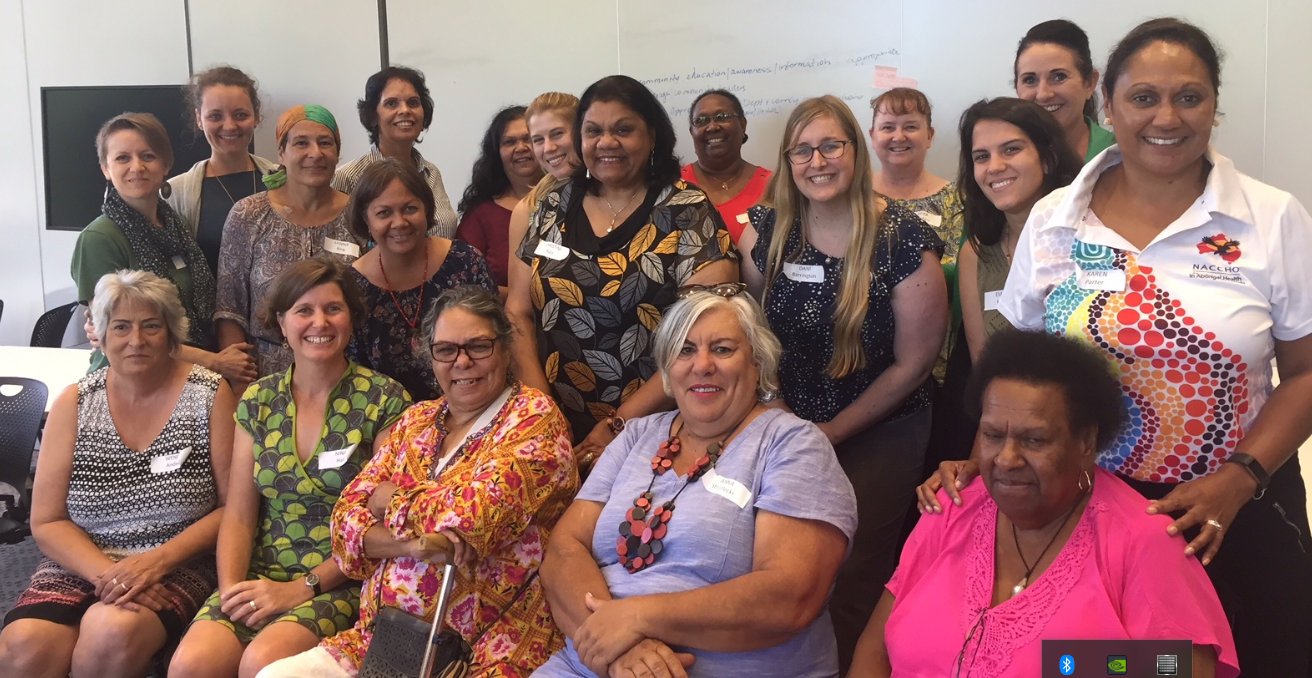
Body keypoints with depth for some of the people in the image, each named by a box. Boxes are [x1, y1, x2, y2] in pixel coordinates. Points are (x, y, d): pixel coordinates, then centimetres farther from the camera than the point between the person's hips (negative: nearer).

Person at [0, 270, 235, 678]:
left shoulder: (209, 395, 0)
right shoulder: (74, 404, 7)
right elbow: (47, 522, 4)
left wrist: (158, 561, -15)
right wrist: (107, 574, -14)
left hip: (178, 567, -2)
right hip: (81, 565, 2)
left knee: (112, 633, -32)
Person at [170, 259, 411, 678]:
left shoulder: (384, 401, -3)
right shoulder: (257, 402, 10)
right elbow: (239, 515, 8)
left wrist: (301, 588, -13)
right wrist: (231, 589, -10)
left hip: (341, 583, -3)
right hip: (262, 577, 3)